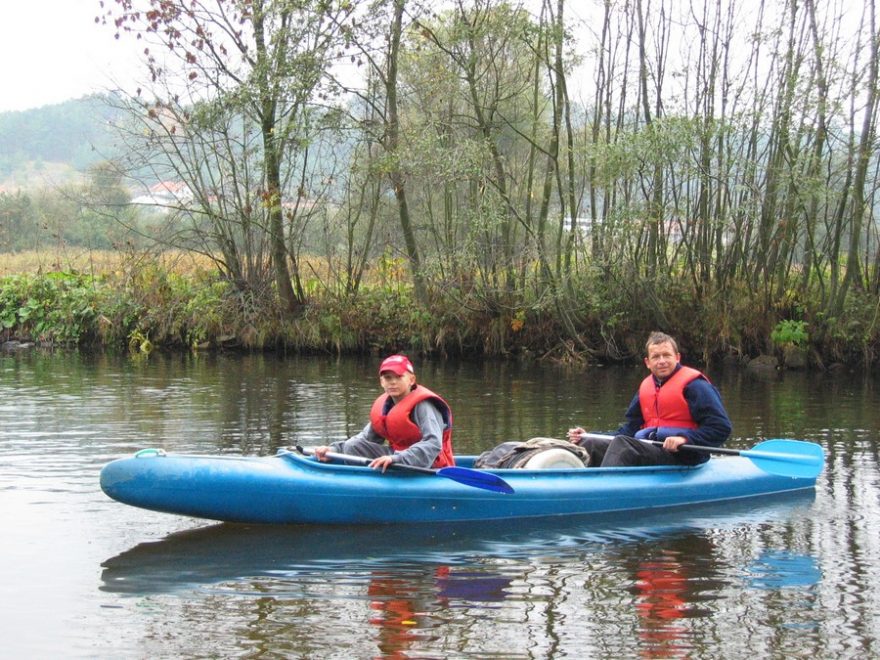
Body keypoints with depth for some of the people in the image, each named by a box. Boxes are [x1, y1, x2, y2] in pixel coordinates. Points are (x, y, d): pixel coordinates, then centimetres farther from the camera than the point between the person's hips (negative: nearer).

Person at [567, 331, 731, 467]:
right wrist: (588, 437, 6)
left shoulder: (693, 385, -4)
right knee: (590, 445, -10)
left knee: (622, 444, -32)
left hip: (681, 456, -7)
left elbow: (722, 427, -11)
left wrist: (685, 439, -25)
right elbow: (630, 428, 18)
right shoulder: (645, 387, 19)